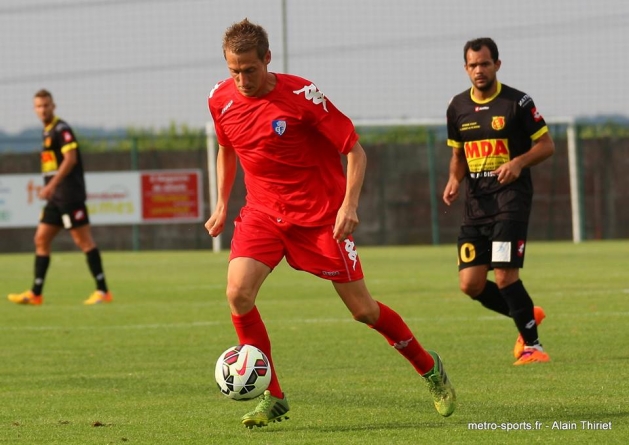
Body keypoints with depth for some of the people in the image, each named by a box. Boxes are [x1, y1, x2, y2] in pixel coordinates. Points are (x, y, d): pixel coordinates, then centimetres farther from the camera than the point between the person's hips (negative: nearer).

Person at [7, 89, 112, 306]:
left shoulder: (61, 129, -10)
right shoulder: (47, 132, 18)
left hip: (69, 196, -10)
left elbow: (70, 159, -20)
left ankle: (103, 291, -5)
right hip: (56, 198, 10)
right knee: (41, 239, 7)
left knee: (83, 240, -8)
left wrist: (51, 185, -25)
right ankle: (35, 294, 8)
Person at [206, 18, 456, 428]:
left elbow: (354, 150, -12)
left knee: (363, 309, 0)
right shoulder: (221, 100, -4)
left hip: (321, 216, -4)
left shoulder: (301, 95, -19)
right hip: (263, 213, 4)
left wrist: (349, 204, -23)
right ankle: (273, 398, -6)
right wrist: (222, 204, 11)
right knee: (238, 292, -19)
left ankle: (430, 368, 27)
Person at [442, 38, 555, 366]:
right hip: (475, 203, 5)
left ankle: (532, 344, 2)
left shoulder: (517, 102, -4)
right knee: (470, 284, -2)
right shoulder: (458, 107, 10)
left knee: (505, 276, -16)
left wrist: (519, 162, -17)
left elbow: (546, 145, 0)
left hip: (511, 195, -5)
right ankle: (527, 315, 24)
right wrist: (454, 181, 1)